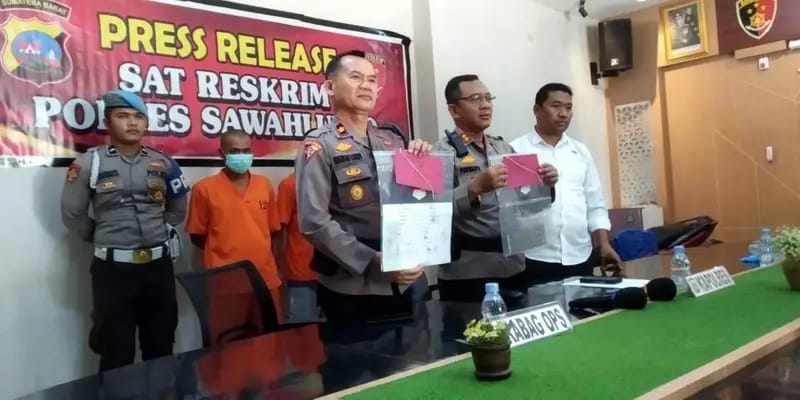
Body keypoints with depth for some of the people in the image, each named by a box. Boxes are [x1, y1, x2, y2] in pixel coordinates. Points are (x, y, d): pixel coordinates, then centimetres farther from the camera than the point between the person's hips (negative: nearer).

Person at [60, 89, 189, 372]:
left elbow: (177, 210, 16)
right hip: (113, 267, -3)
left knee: (161, 349, 15)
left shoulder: (163, 163, 5)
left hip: (158, 264, 3)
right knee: (116, 354, 7)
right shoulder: (89, 163, -4)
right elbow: (72, 215, 2)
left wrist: (155, 232, 9)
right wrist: (104, 238, 7)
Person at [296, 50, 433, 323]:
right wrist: (372, 260, -19)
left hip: (399, 283, 5)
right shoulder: (320, 145, -6)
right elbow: (314, 221, -14)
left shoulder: (393, 142, 10)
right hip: (350, 288, -5)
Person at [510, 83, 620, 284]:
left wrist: (604, 244, 6)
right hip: (536, 259, -5)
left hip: (580, 258, 5)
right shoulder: (517, 150, -2)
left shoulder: (581, 152, 14)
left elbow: (595, 205, 15)